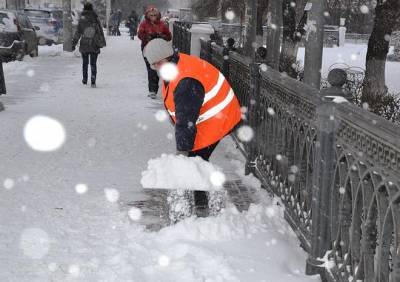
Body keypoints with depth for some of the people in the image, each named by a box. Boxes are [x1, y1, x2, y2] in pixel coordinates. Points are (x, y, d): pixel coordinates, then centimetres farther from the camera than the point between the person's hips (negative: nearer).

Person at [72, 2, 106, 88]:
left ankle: (85, 80, 30)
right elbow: (100, 32, 1)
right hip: (94, 46, 0)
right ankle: (93, 81, -9)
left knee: (85, 63, 18)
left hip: (84, 46, 0)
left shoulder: (82, 20, -8)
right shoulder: (96, 19, -6)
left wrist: (74, 43, 0)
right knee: (93, 64, 6)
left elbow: (77, 33, -7)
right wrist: (102, 42, 14)